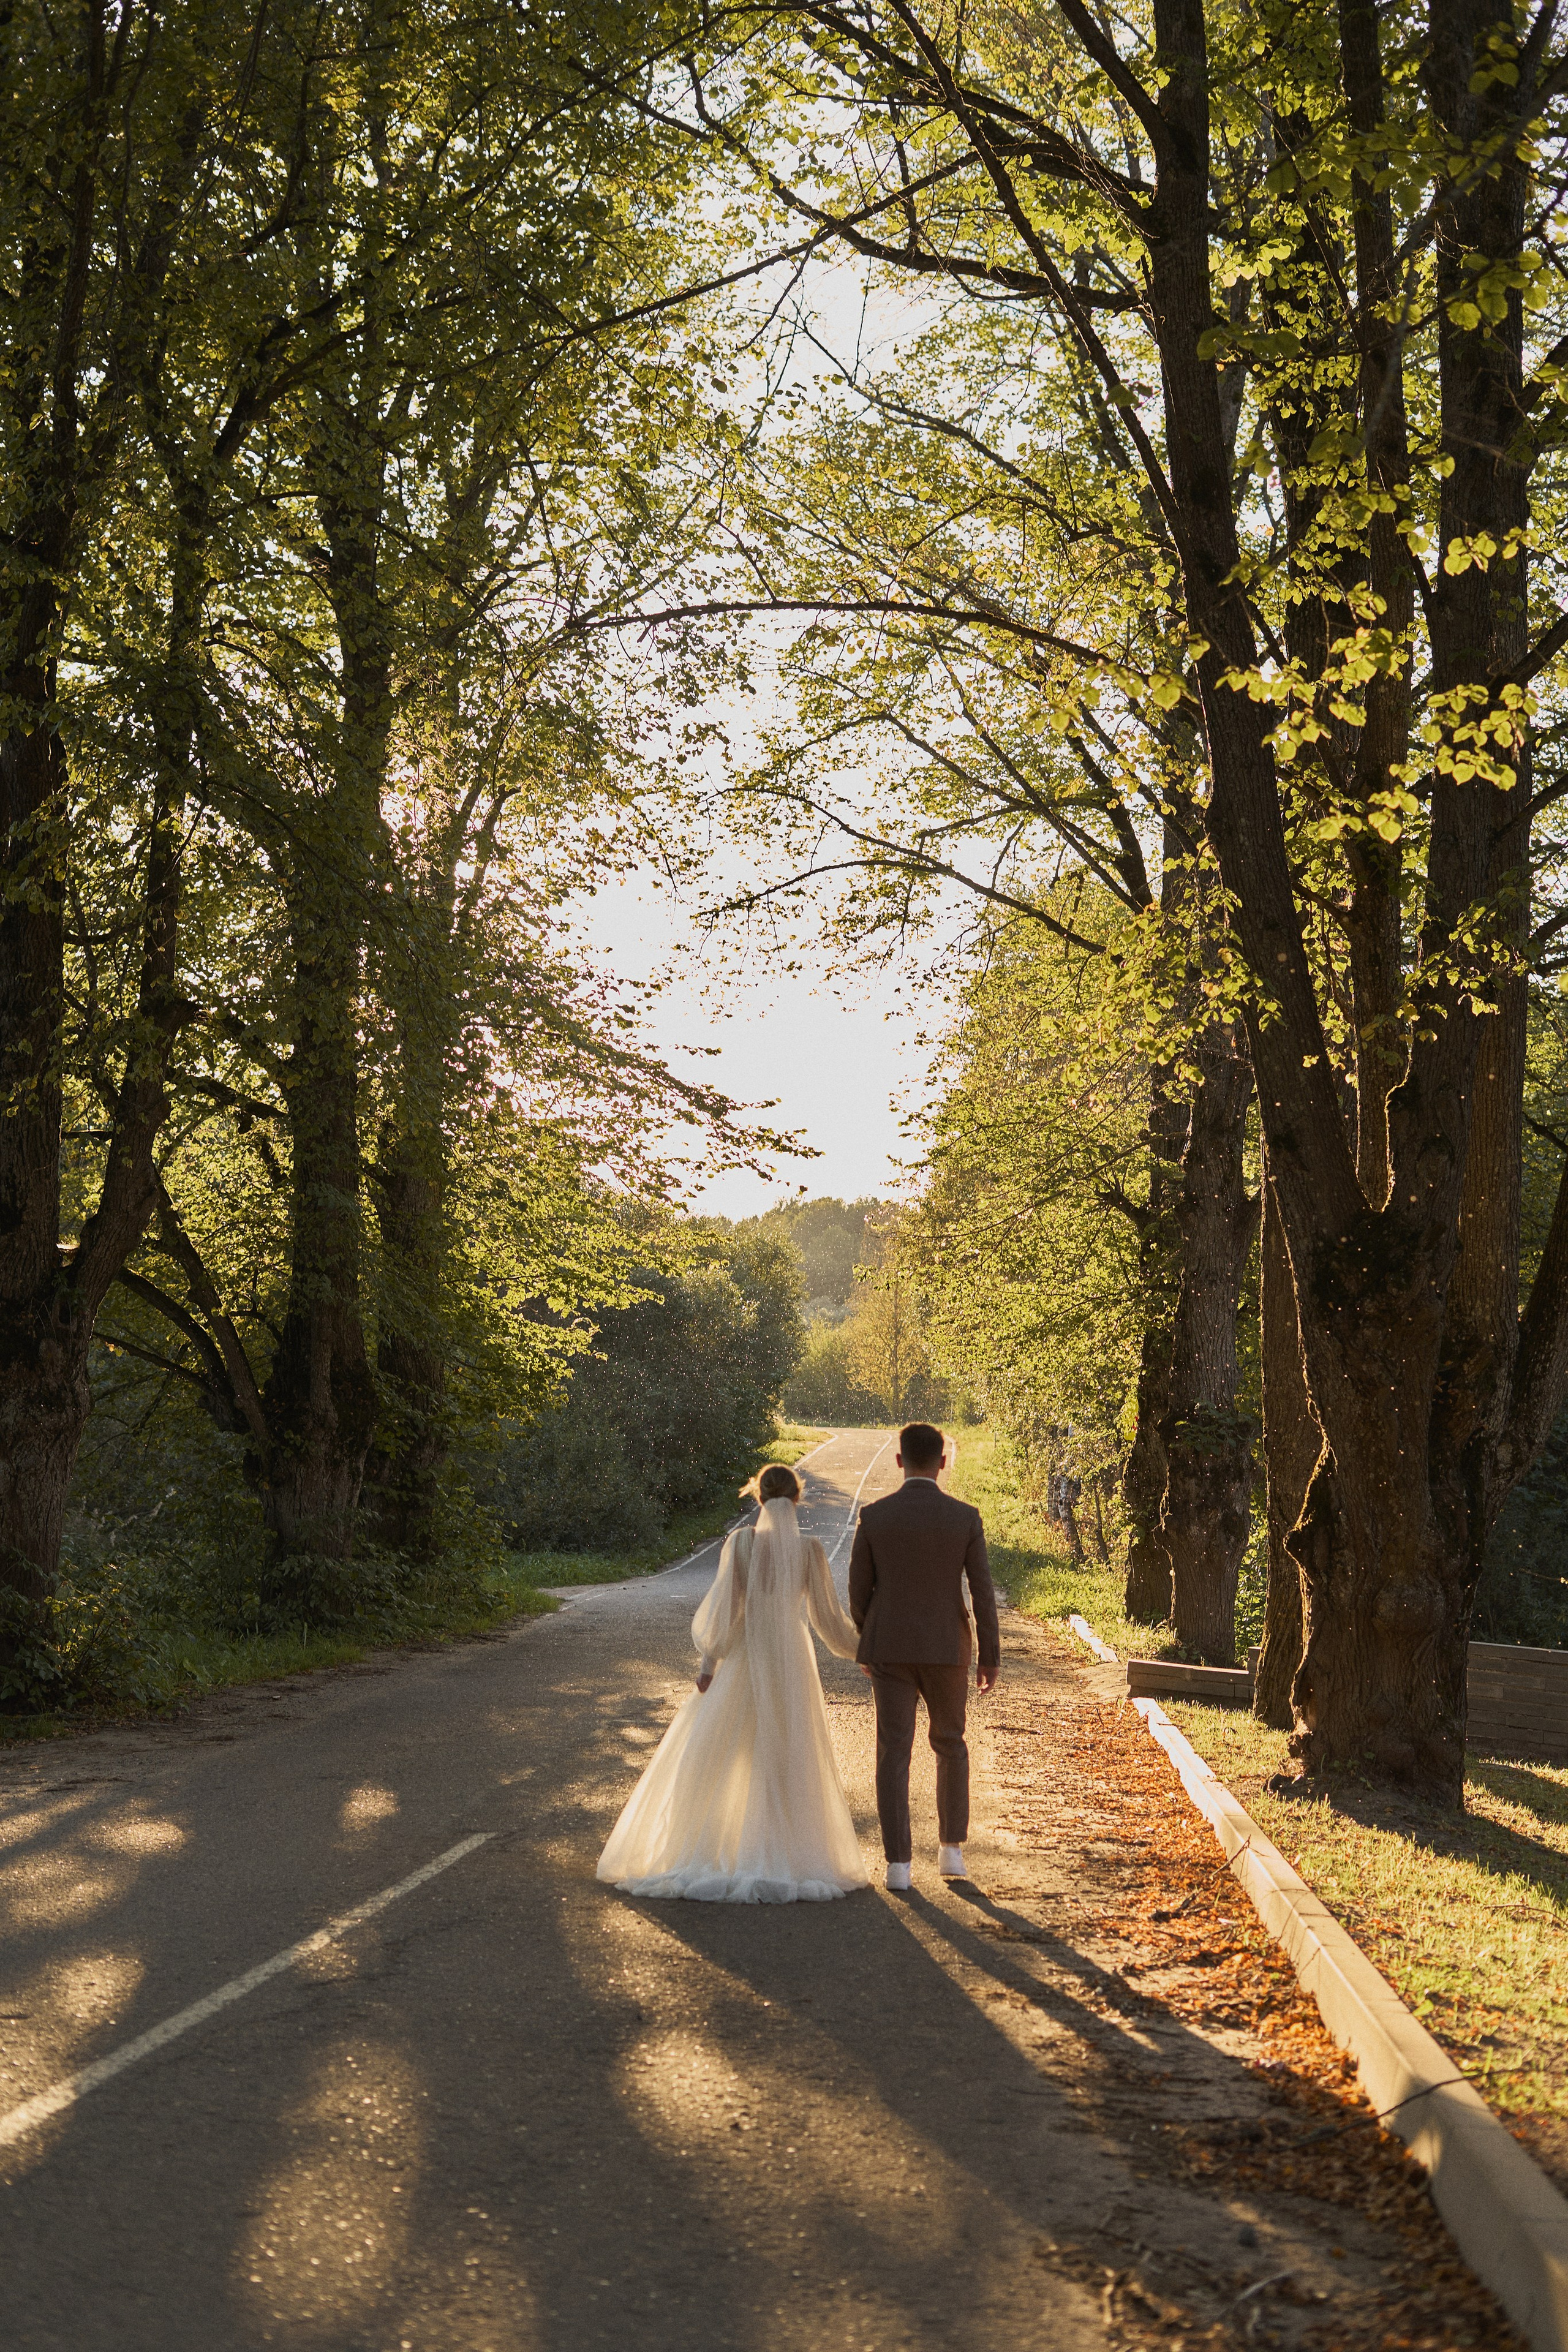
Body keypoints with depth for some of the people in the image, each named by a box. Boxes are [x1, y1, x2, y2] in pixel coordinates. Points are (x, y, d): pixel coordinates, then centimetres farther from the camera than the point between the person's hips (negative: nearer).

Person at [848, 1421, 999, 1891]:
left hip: (889, 1650, 0)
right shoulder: (966, 1518, -8)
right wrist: (991, 1656, 5)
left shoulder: (874, 1516, -6)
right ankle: (951, 1849, 22)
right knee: (950, 1745, 20)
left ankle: (898, 1864, 0)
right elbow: (983, 1593, -5)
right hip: (947, 1649, 0)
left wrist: (865, 1644, 16)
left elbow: (859, 1591, 0)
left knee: (894, 1753, 4)